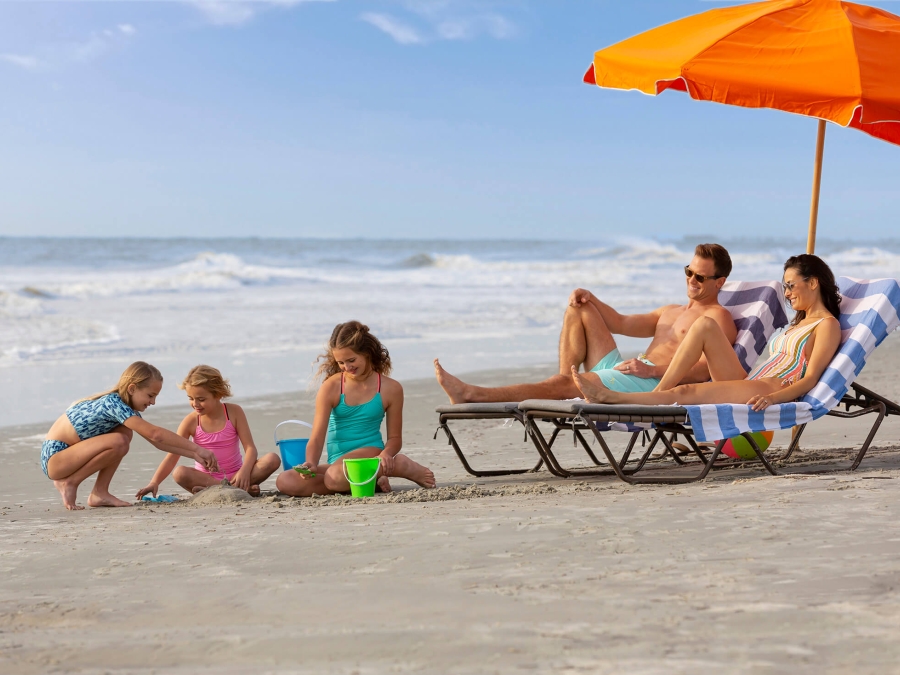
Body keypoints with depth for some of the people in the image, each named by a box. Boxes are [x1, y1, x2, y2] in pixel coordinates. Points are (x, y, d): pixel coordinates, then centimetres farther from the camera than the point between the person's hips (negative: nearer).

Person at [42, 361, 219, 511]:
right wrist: (196, 448, -26)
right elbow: (154, 434, -30)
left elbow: (158, 441, 7)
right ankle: (69, 483, -8)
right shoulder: (113, 403, -22)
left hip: (70, 453, 9)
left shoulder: (124, 406, 5)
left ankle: (99, 493, -1)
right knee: (118, 442, -25)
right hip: (53, 457, -9)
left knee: (125, 432, 0)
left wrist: (194, 455, -1)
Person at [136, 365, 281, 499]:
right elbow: (172, 456, -8)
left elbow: (250, 447, -8)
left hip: (234, 476, 0)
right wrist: (154, 483, -22)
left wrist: (244, 472, -27)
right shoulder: (191, 422, -4)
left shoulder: (234, 412, -4)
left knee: (273, 459, -24)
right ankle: (244, 489, -33)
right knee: (179, 473, -32)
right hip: (205, 477, 0)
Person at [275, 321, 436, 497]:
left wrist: (385, 454, -19)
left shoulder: (390, 389, -1)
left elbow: (395, 438, 5)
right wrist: (310, 463, -28)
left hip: (369, 454, -4)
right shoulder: (330, 388, -2)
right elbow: (317, 437, -7)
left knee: (336, 477, -38)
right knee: (286, 482, -23)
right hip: (337, 461, 4)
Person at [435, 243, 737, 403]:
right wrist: (591, 298, 15)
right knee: (579, 310, 7)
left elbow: (704, 371, -15)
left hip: (653, 384, -9)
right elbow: (621, 323, 33)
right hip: (618, 372, 9)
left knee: (563, 383, -26)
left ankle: (472, 395, -28)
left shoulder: (718, 318, 2)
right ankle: (567, 389, -10)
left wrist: (652, 369, -27)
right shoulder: (671, 312, 31)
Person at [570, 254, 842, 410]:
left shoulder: (827, 325, 2)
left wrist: (773, 397, -27)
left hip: (770, 391, -9)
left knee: (684, 392, -26)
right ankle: (658, 393, -18)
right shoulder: (798, 323, 30)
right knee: (704, 325, -9)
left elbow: (810, 379, -10)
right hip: (746, 383, 9)